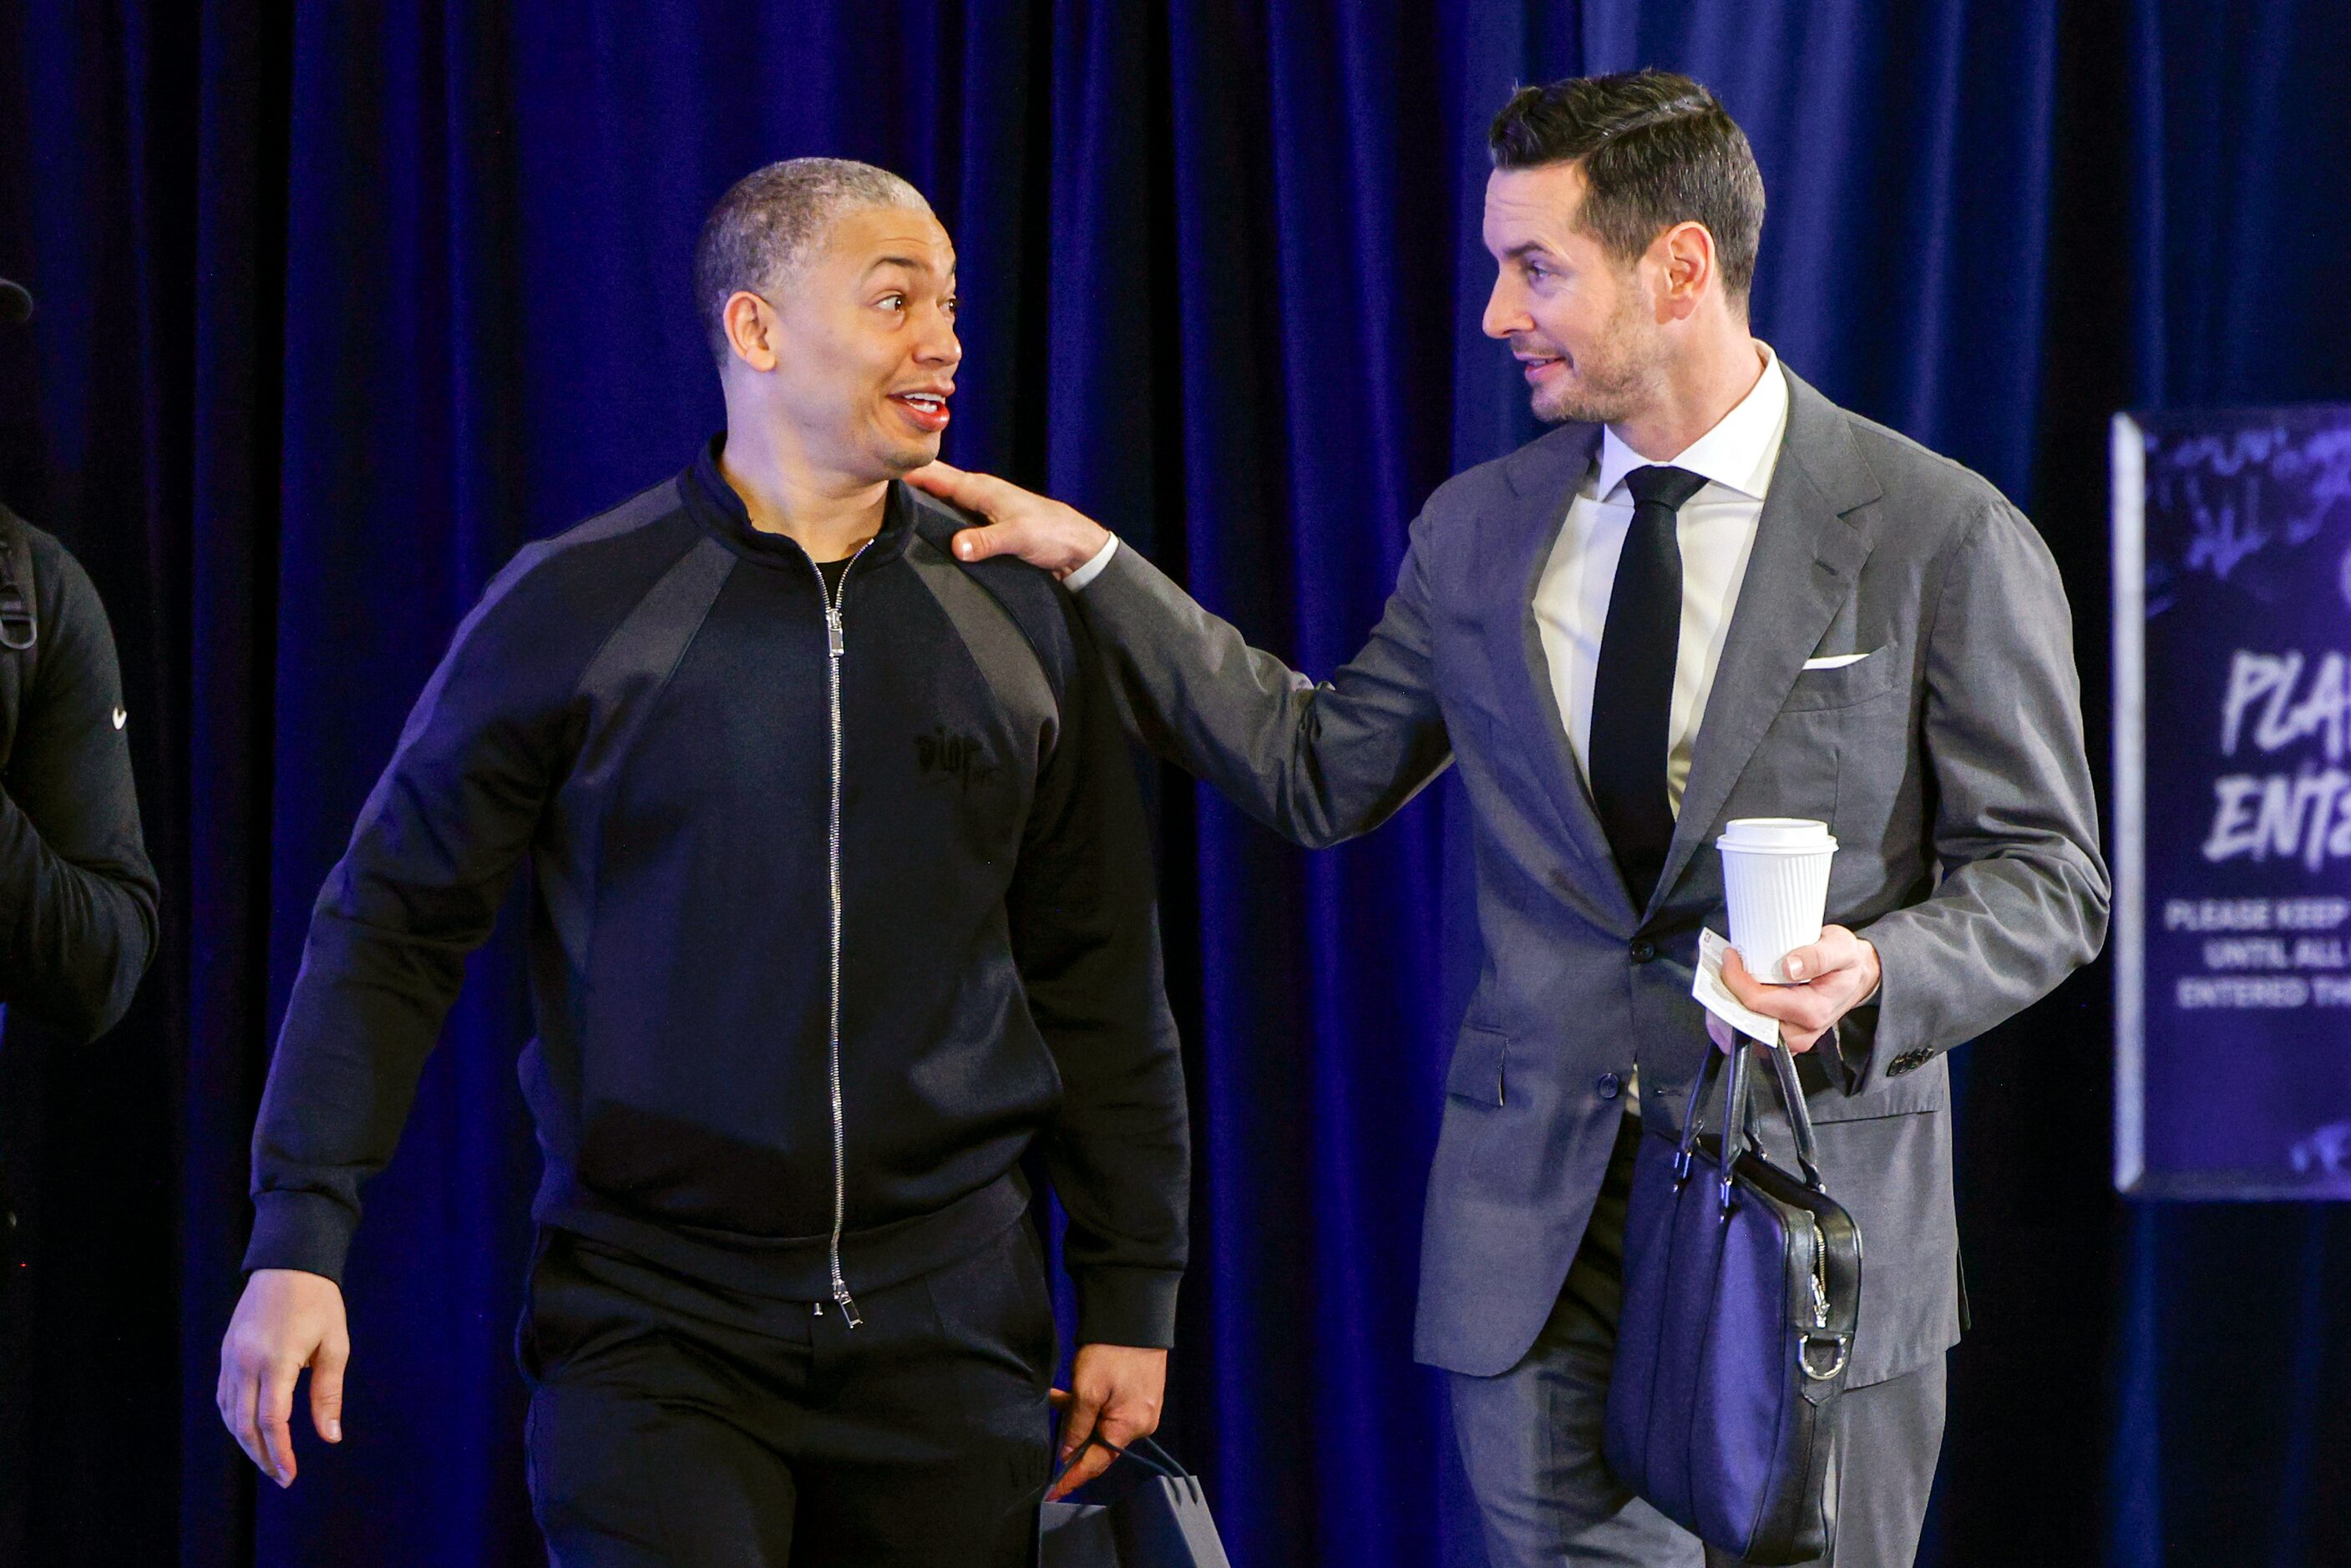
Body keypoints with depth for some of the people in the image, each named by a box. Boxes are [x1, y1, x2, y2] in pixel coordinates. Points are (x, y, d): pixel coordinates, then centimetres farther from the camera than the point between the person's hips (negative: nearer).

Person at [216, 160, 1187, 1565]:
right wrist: (300, 1241, -7)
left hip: (945, 1335, 3)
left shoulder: (1015, 617, 6)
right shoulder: (577, 607, -2)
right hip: (658, 1328, -2)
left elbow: (1099, 976, 11)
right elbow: (394, 926, 1)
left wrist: (1134, 1293, 9)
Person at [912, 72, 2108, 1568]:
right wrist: (1092, 563, 13)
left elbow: (2044, 874, -1)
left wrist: (1875, 976, -20)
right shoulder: (1479, 531, 10)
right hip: (1540, 1227, 3)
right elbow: (1321, 770, 19)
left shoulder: (1942, 536, -4)